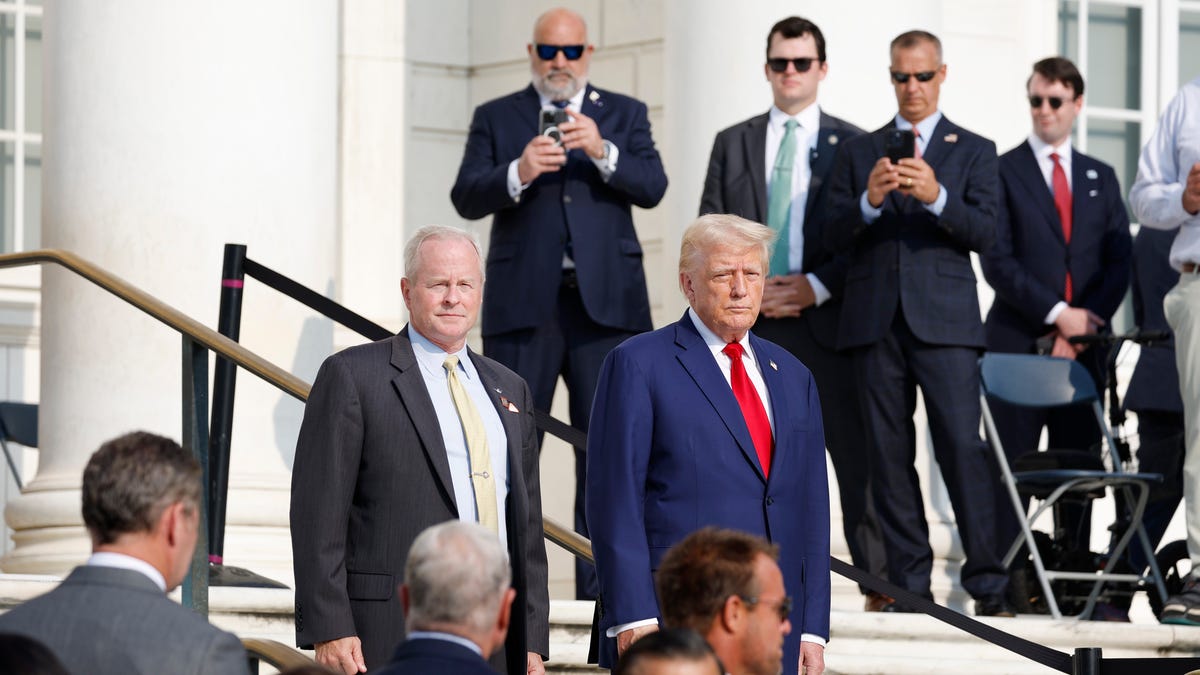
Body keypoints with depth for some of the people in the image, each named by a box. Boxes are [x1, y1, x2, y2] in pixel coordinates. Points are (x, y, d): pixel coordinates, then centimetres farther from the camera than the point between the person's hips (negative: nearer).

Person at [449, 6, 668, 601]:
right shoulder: (496, 118, 11)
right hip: (523, 304, 0)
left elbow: (652, 187, -1)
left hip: (606, 303, 0)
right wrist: (517, 173, -20)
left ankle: (600, 585, 2)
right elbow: (466, 197, -1)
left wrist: (602, 151, -18)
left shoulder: (624, 115, 13)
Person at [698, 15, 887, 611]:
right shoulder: (733, 143, 15)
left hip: (825, 317, -2)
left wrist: (817, 287, -10)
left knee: (855, 451, -5)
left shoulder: (852, 144, 7)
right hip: (748, 320, 2)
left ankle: (880, 583, -4)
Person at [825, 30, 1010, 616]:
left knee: (962, 446, -11)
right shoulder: (858, 151, 16)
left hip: (944, 319, -2)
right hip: (876, 320, 2)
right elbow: (833, 236, 7)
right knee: (889, 455, 1)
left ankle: (986, 585, -10)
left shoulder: (973, 150, 11)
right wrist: (869, 200, -12)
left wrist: (936, 196, -19)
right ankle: (909, 584, 4)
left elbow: (983, 231, -2)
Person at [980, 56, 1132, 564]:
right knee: (1012, 469, -6)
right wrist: (1057, 314, -12)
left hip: (1084, 346, 4)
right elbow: (997, 261, -5)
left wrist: (1087, 324, -6)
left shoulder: (1101, 178, 17)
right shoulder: (1003, 171, 4)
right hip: (1017, 343, -4)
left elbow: (1119, 261, 9)